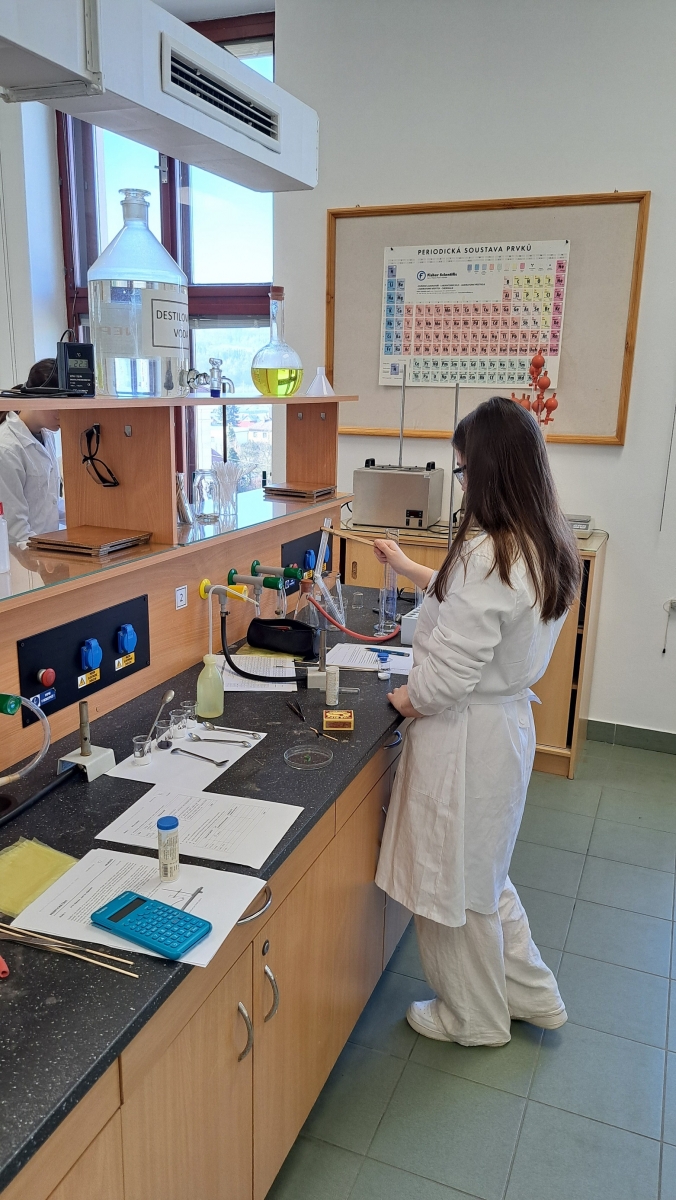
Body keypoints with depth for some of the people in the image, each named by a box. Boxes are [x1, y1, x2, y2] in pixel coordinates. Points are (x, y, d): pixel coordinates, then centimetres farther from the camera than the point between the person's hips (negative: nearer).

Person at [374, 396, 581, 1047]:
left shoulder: (486, 553, -28)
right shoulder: (544, 547, 2)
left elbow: (447, 675, -26)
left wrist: (402, 699, -5)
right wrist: (407, 567, 28)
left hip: (466, 733, -9)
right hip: (508, 719, 9)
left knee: (454, 881, 14)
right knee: (481, 873, 28)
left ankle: (474, 1018, 37)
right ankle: (531, 995, 43)